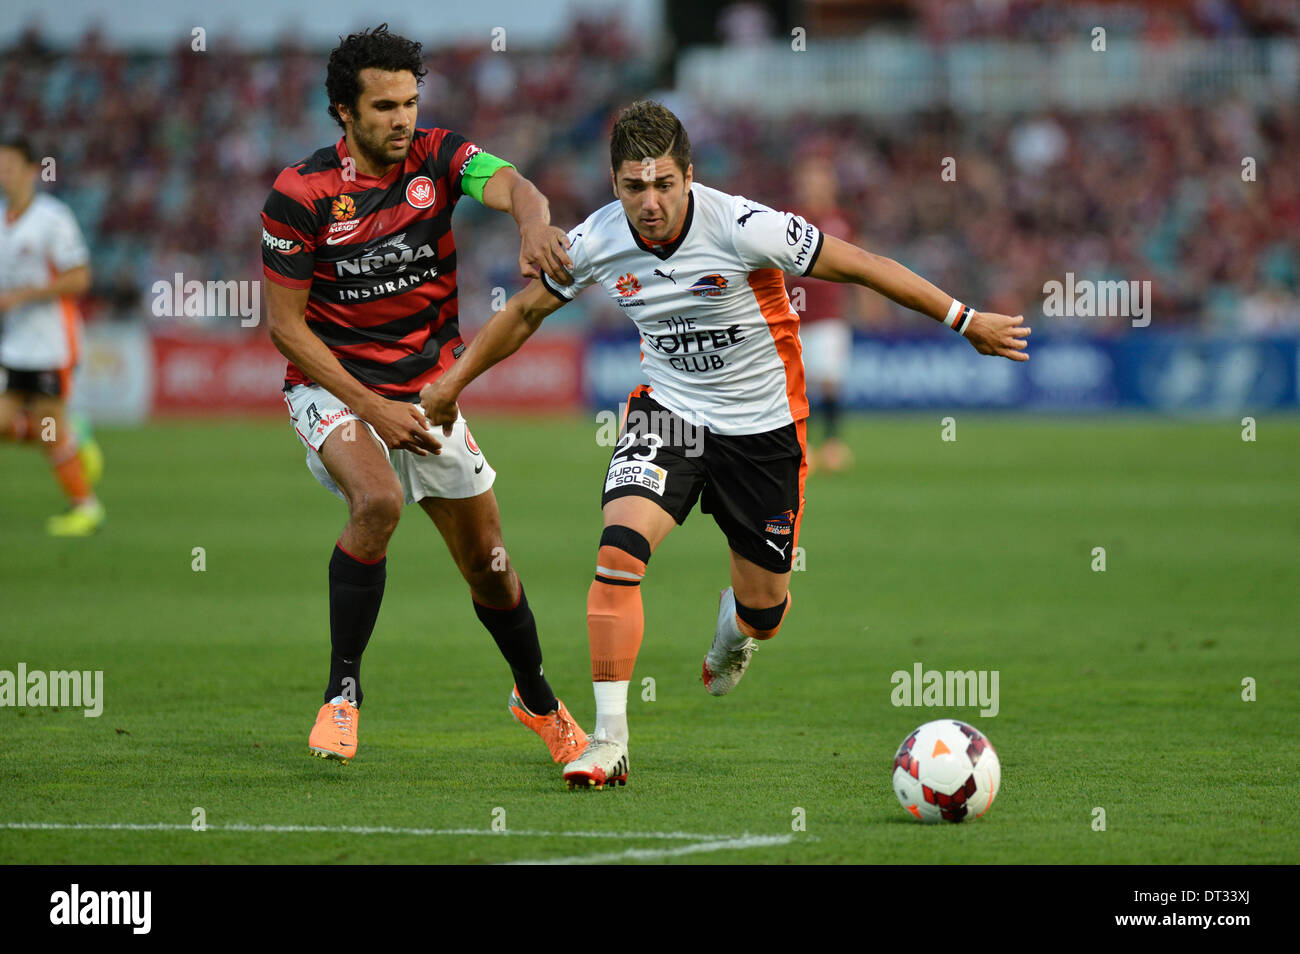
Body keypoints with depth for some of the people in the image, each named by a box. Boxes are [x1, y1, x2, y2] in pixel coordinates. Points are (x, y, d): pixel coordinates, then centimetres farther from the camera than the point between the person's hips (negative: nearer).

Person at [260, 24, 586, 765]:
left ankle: (537, 698, 34)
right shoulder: (301, 195, -15)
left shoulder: (438, 157, -7)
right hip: (333, 389, -3)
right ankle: (343, 691, -18)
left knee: (488, 564, 7)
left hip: (428, 390, 4)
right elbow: (286, 324, -11)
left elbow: (509, 185, -28)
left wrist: (535, 224, -53)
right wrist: (371, 407, -18)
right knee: (378, 502, -33)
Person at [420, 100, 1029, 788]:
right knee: (619, 550, -26)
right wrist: (453, 381, 9)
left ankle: (733, 630, 51)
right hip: (669, 413, 1)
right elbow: (526, 312, 7)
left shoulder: (742, 227, -25)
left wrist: (965, 321, -13)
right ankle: (609, 743, -19)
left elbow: (863, 266, -17)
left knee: (763, 618, 9)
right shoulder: (595, 242, -13)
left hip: (764, 428, -1)